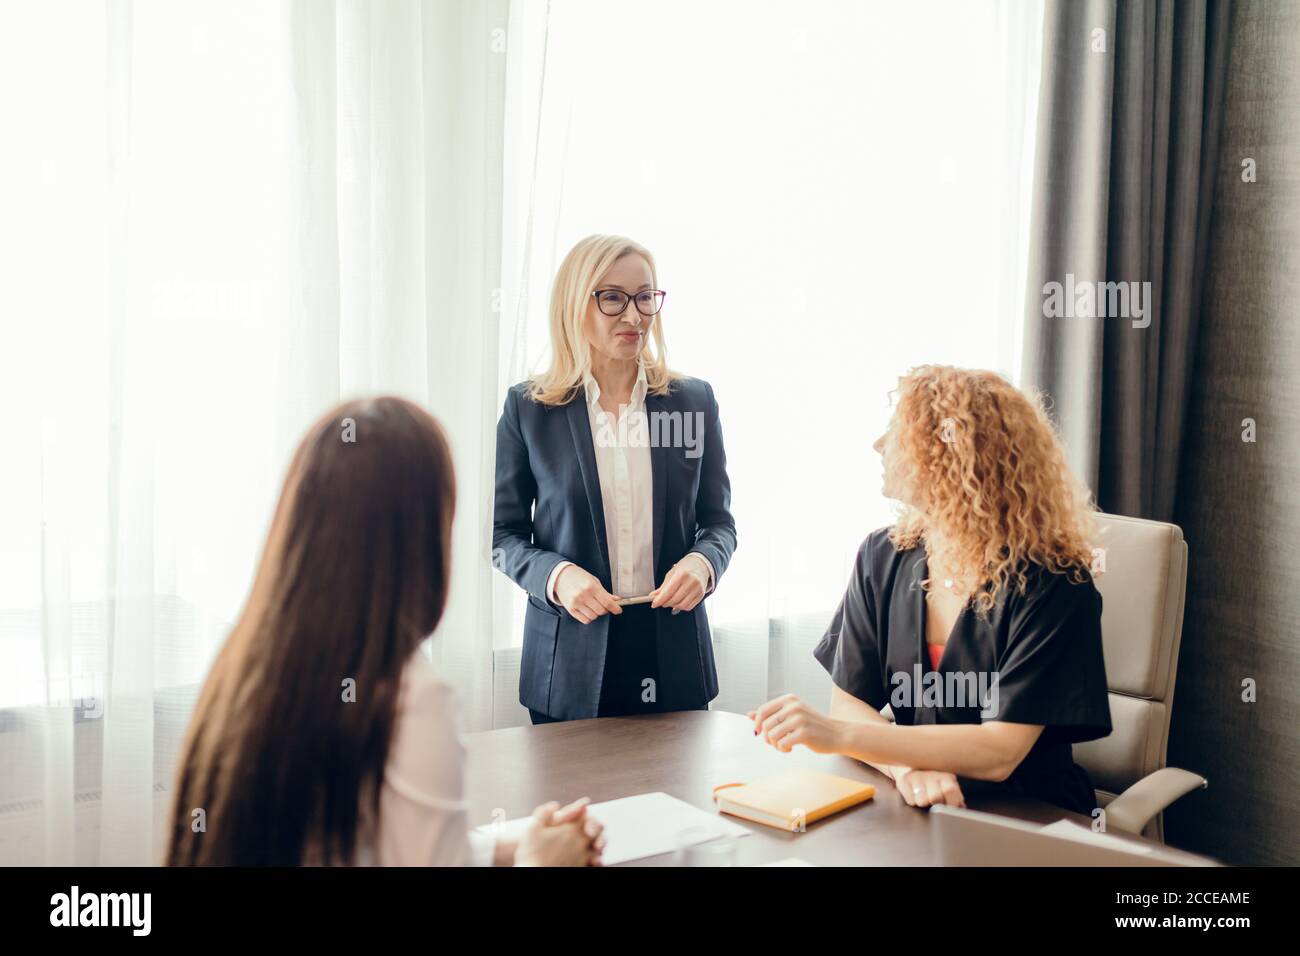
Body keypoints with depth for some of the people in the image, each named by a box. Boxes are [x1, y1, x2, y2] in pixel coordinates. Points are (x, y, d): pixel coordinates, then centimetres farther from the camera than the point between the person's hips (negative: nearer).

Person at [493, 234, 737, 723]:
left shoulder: (693, 399, 4)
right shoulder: (527, 407, -1)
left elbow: (718, 519, 9)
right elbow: (504, 534, 3)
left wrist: (703, 562, -12)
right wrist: (557, 576, -15)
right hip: (569, 657, -1)